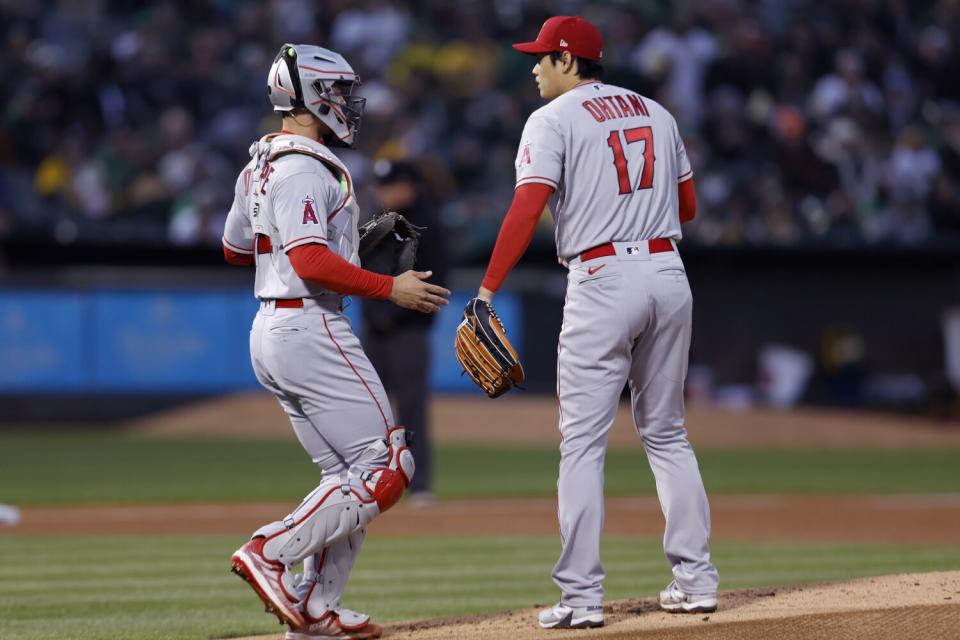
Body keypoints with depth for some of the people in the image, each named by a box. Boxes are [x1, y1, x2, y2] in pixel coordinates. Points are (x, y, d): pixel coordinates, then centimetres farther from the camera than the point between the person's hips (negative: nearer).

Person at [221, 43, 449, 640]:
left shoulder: (261, 164, 15)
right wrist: (391, 288, -22)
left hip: (272, 329, 10)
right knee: (387, 468, -9)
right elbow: (311, 264, -25)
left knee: (351, 477, 12)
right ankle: (271, 551, -16)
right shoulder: (304, 168, -15)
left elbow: (236, 248, 26)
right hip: (312, 329, -10)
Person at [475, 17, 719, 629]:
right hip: (669, 272, 6)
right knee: (667, 433, 16)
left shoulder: (554, 119, -2)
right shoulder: (656, 112, 16)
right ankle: (697, 578, 12)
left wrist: (487, 292, -16)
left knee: (583, 441, -2)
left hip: (602, 280, -6)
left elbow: (527, 210, -14)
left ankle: (582, 595, -7)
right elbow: (688, 206, 20)